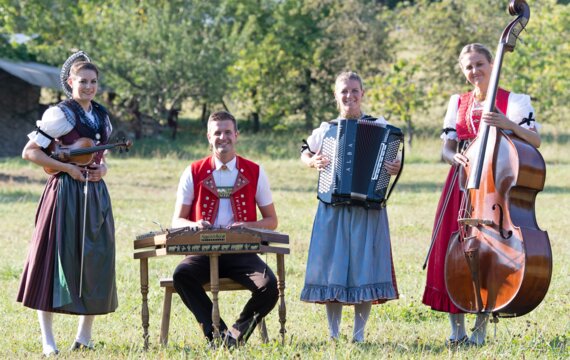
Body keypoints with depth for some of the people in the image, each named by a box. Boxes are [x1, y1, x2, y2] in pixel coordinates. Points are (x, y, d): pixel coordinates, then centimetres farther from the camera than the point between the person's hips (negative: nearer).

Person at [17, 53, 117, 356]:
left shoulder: (102, 116, 13)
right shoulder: (60, 114, -7)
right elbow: (30, 152, -10)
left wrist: (103, 168, 5)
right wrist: (68, 168, -14)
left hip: (95, 195, 7)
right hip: (65, 194, -7)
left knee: (96, 265, 5)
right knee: (57, 261, -5)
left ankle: (84, 337, 15)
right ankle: (48, 342, -2)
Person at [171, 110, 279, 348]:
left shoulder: (254, 173, 8)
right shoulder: (194, 173, 7)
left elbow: (271, 221, 13)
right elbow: (177, 221, 10)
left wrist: (248, 226, -10)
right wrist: (193, 225, -15)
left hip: (241, 251, 0)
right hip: (203, 252, 0)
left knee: (269, 286, -29)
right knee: (181, 275, -34)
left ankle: (238, 334, -4)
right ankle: (217, 334, -24)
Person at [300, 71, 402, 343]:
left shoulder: (379, 127, 3)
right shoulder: (326, 130, 8)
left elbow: (391, 157, 6)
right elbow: (305, 154, 20)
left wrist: (395, 168, -15)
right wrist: (313, 162, 0)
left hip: (368, 209, -1)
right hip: (333, 208, 1)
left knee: (365, 266, -2)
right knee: (332, 268, 0)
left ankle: (359, 333, 6)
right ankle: (333, 333, 9)